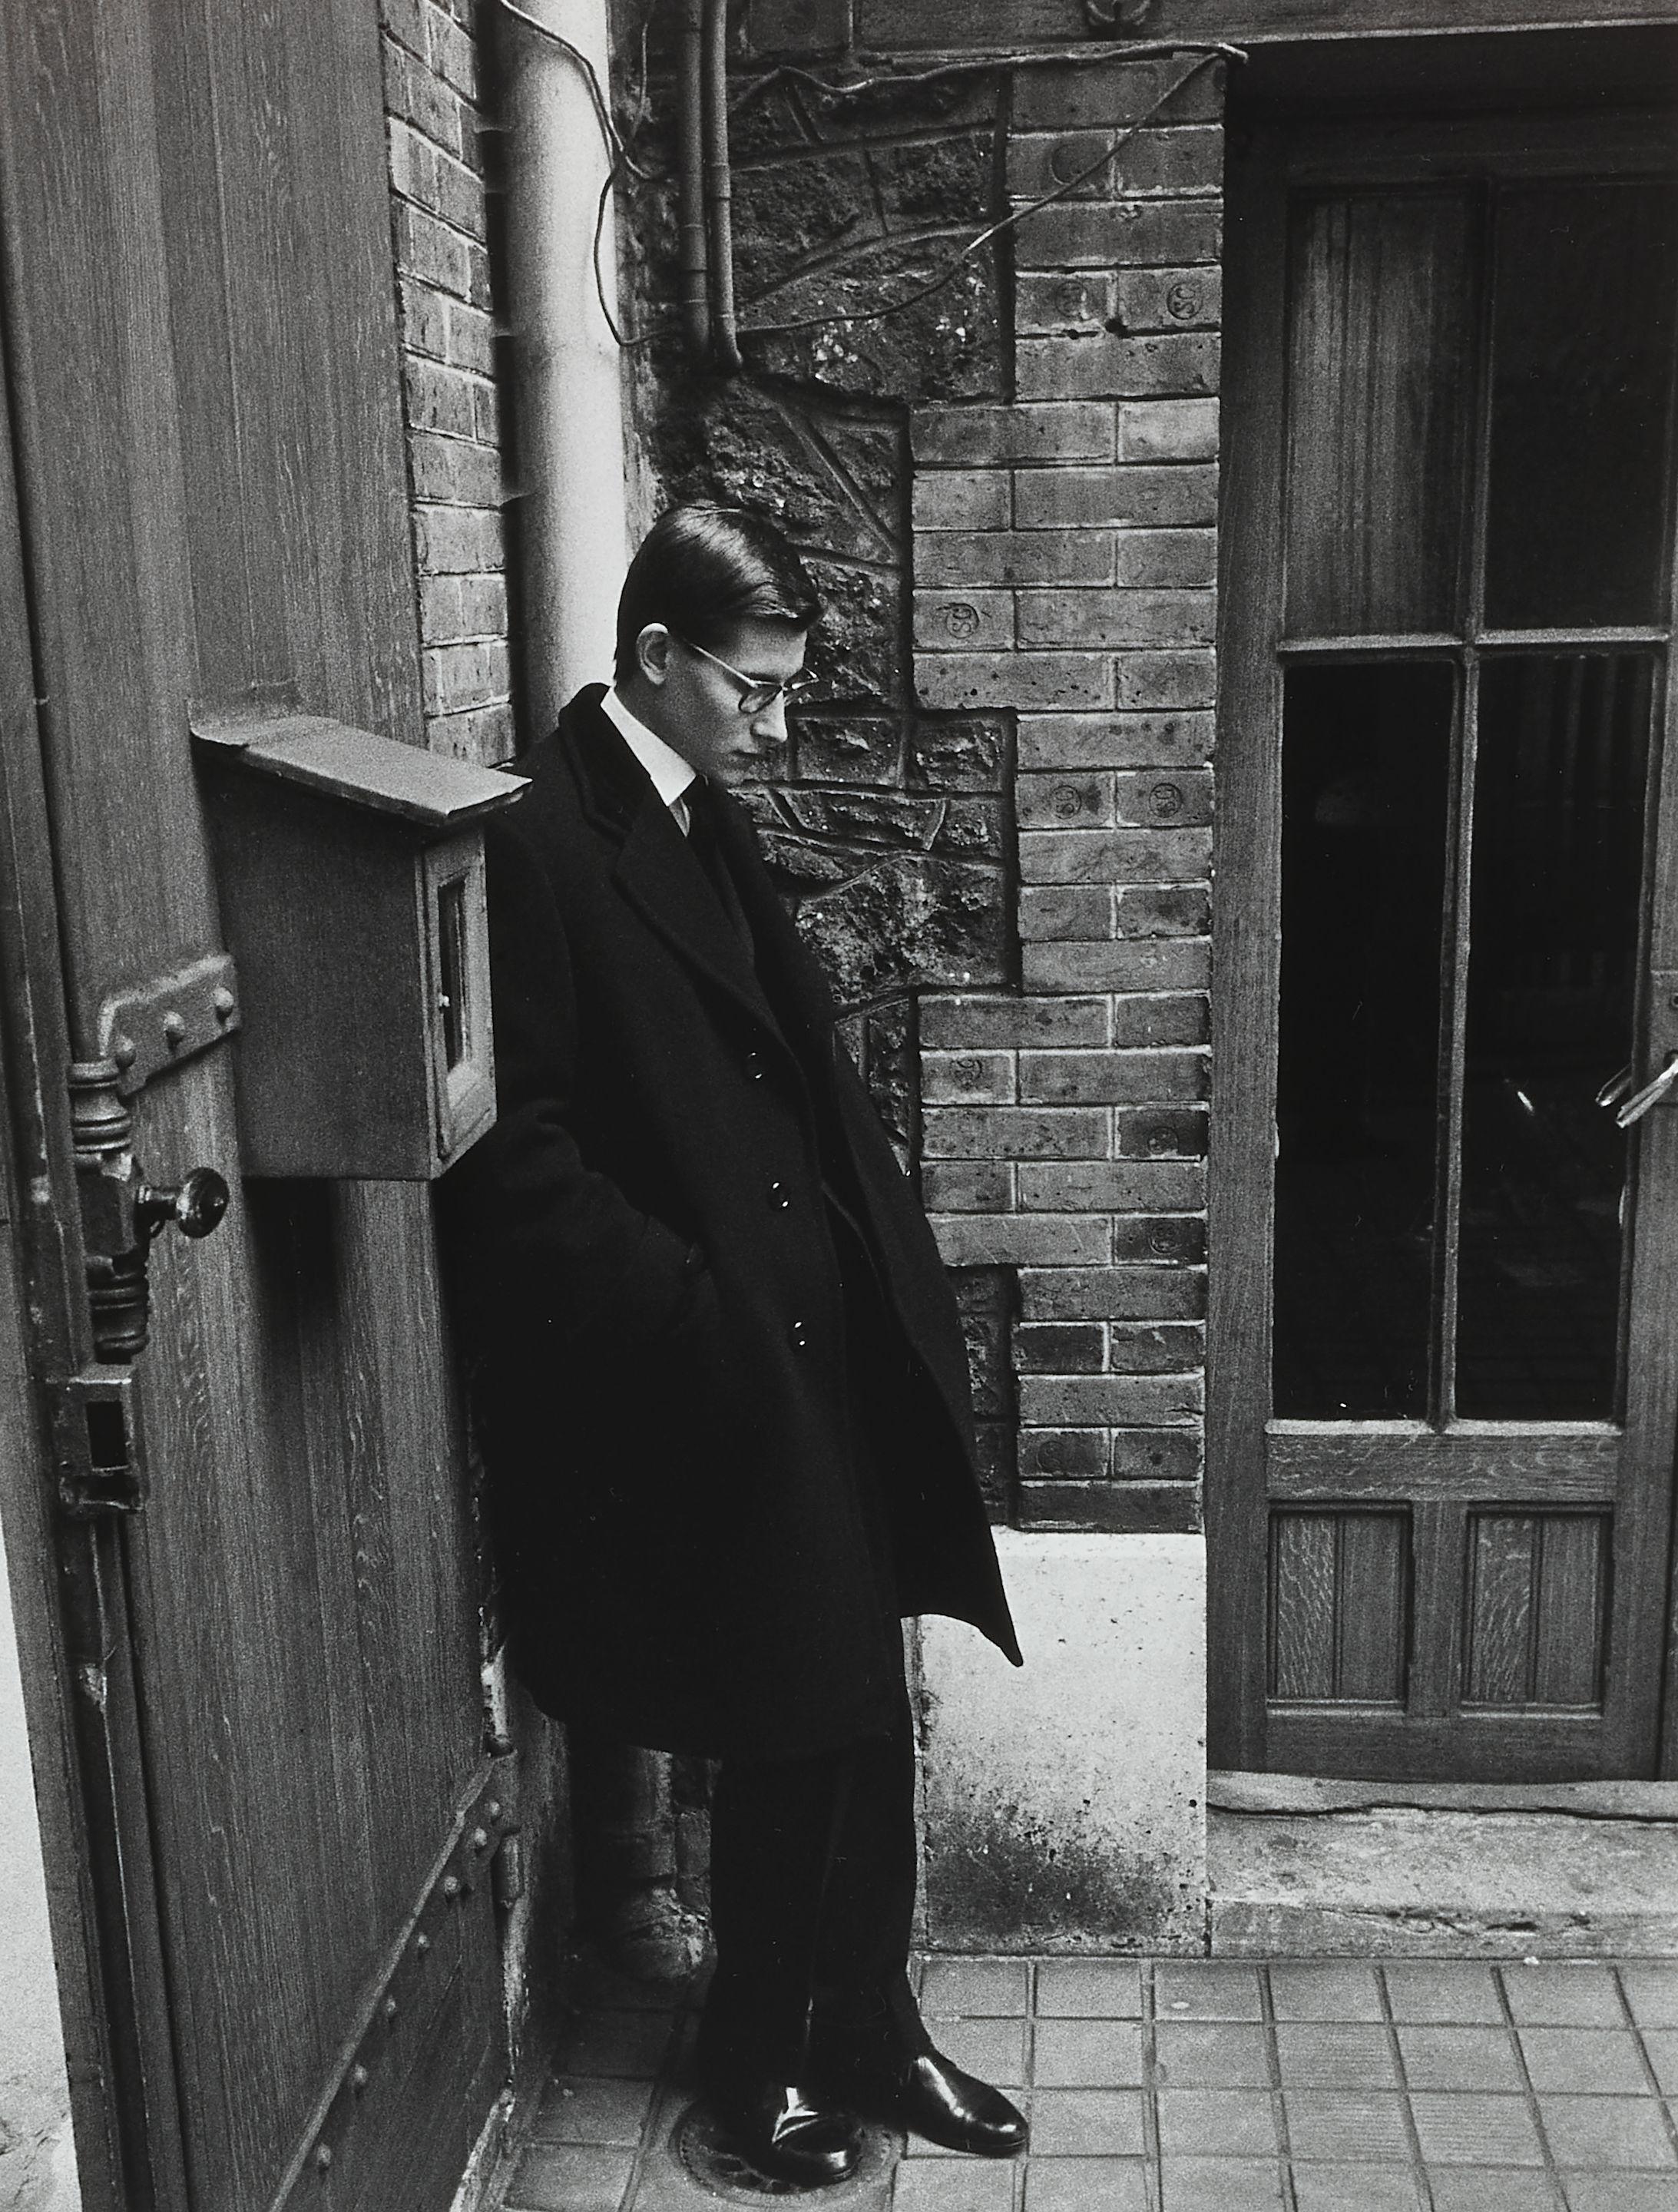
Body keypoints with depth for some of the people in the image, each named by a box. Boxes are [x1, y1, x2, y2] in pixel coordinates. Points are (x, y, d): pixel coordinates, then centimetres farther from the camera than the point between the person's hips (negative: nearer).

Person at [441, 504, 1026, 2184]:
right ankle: (760, 2052, 29)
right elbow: (518, 1150, -17)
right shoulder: (537, 840, -15)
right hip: (690, 1386, -8)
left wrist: (895, 1283, 9)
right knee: (791, 1735, 4)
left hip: (820, 1354, 8)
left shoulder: (710, 823, 12)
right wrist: (694, 1313, -18)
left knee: (860, 1717, 15)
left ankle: (866, 2028, 34)